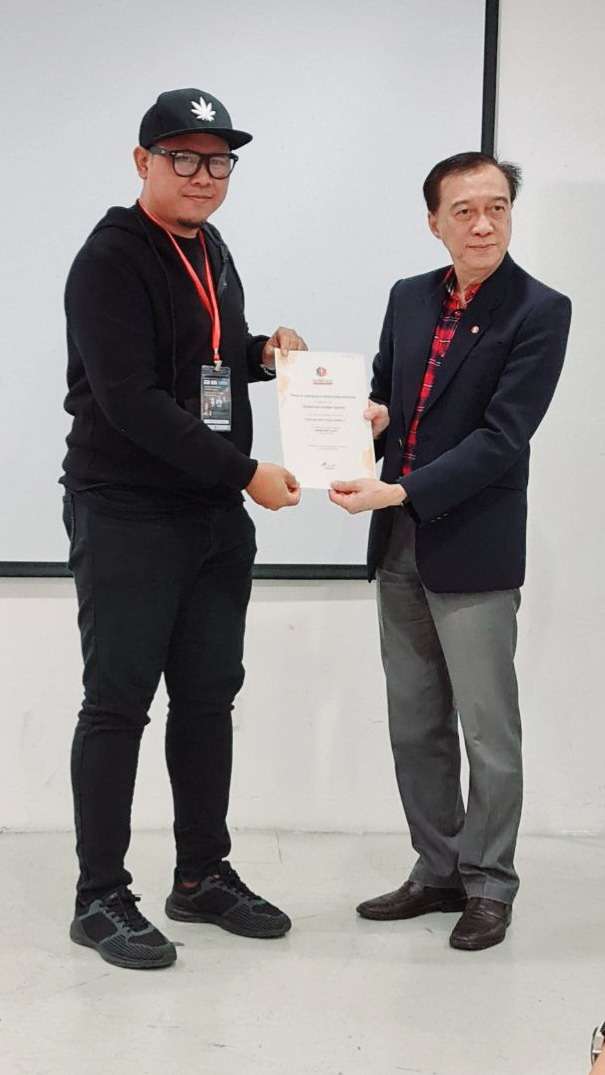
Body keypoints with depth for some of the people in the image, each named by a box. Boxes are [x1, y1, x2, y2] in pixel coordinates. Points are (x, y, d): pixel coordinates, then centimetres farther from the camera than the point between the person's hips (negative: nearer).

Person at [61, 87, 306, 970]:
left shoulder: (211, 252, 14)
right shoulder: (112, 259, -12)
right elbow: (131, 399, -21)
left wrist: (263, 351, 6)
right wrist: (245, 472, -21)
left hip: (216, 517, 8)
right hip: (127, 520, -8)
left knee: (209, 697, 12)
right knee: (119, 704, -1)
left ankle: (204, 876, 24)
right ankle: (100, 897, 9)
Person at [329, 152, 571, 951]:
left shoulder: (539, 312, -10)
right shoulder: (409, 298, 9)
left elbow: (502, 437, -17)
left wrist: (401, 493, -23)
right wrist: (372, 414, -5)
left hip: (474, 551, -6)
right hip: (399, 548, 7)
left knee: (487, 730, 3)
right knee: (414, 726, 13)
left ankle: (488, 884, 17)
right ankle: (438, 871, 27)